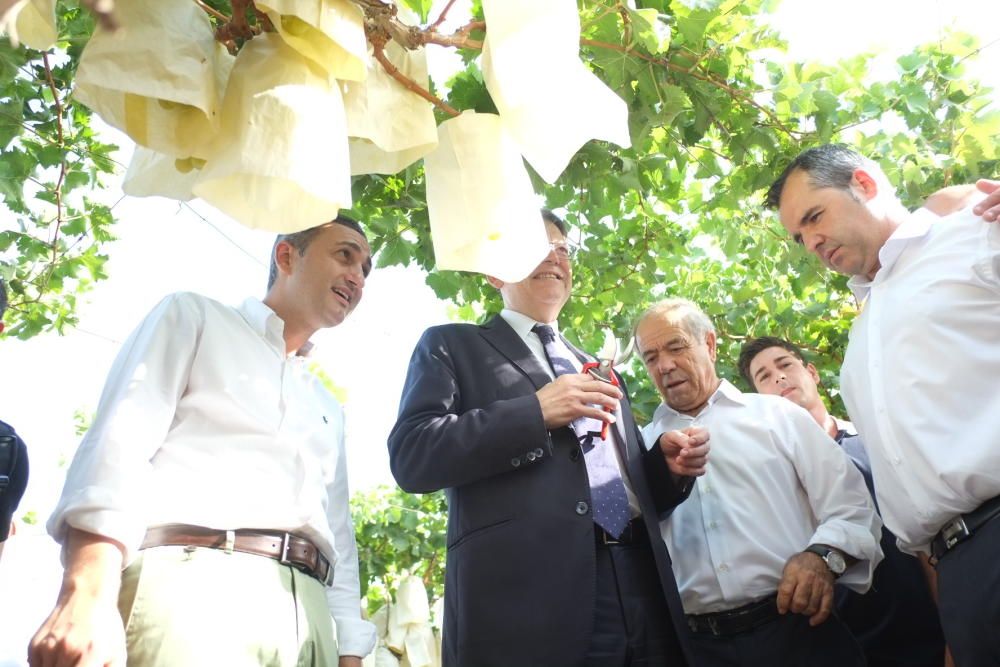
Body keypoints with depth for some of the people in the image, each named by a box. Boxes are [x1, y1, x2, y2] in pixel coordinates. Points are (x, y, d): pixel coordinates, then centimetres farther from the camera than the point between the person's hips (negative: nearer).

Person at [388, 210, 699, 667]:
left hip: (641, 591, 6)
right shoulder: (452, 346, 7)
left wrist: (668, 468, 4)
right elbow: (410, 456, -7)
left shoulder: (596, 370, 25)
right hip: (527, 592, -5)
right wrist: (535, 411, -12)